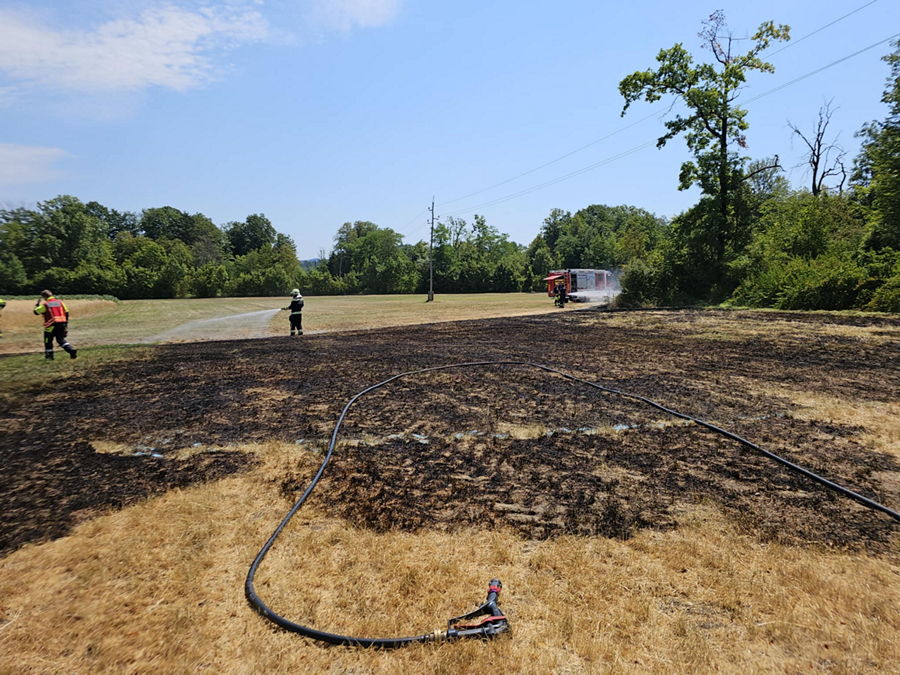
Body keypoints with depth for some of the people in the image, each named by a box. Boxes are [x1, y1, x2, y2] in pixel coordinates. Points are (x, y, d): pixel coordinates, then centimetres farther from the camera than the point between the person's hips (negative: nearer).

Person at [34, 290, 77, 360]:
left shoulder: (45, 304, -5)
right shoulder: (60, 302, 9)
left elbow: (36, 311, 4)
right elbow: (66, 313, 8)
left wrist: (37, 304, 21)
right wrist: (66, 323, 15)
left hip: (52, 325, -5)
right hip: (62, 324, 5)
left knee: (48, 340, 12)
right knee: (61, 339, 14)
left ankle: (49, 356, 16)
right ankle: (71, 350, -7)